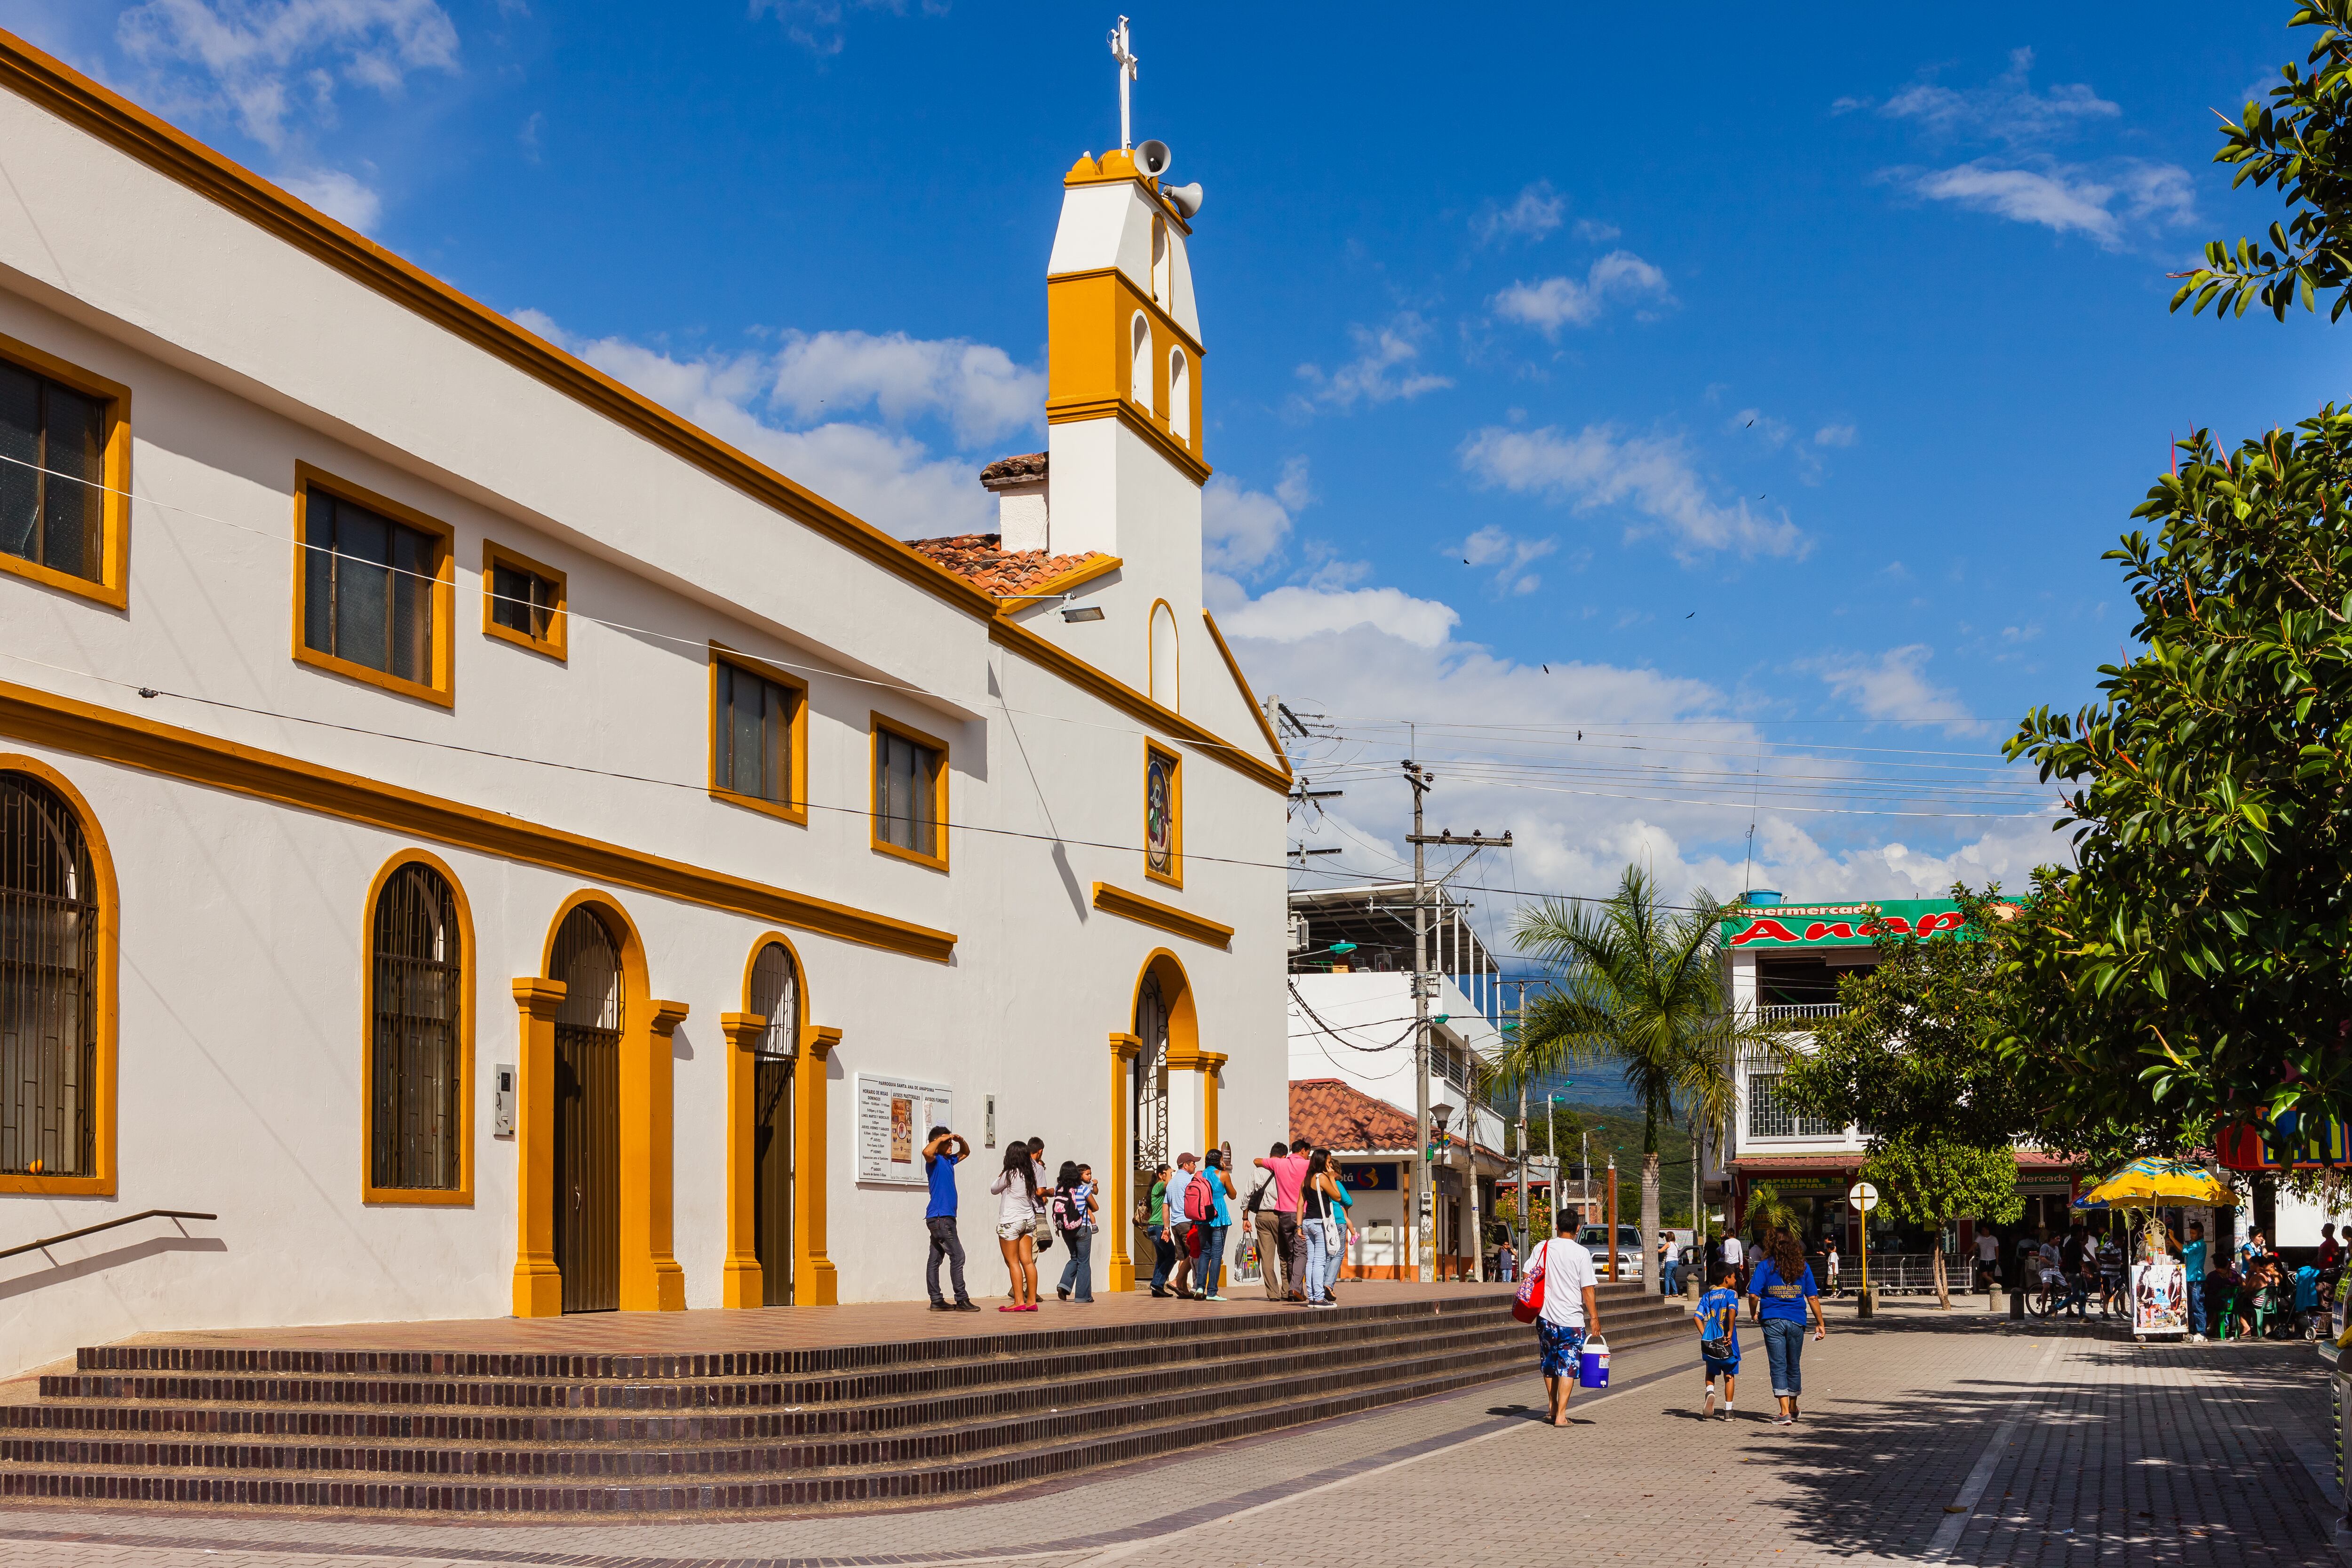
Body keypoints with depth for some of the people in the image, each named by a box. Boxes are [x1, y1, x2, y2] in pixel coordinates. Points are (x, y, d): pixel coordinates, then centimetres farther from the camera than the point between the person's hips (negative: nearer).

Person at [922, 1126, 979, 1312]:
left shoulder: (949, 1161, 18)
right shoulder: (935, 1161, -8)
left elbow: (966, 1152, 34)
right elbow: (927, 1152, -32)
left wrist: (960, 1140, 13)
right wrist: (940, 1139, -18)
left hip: (944, 1218, 9)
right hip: (940, 1217, -9)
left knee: (935, 1259, 8)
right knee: (957, 1256, -10)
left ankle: (936, 1301, 8)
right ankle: (962, 1300, -10)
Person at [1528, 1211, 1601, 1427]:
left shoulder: (1542, 1249, 1)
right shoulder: (1581, 1254, -8)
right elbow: (1588, 1289, -9)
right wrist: (1594, 1317, -1)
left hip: (1545, 1317, 3)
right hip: (1572, 1320, -3)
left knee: (1549, 1363, 19)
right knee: (1568, 1367, 1)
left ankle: (1553, 1408, 30)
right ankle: (1561, 1415, -6)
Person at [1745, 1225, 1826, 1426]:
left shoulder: (1765, 1266, -4)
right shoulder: (1802, 1267, 3)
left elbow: (1754, 1295, -11)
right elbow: (1813, 1298, 2)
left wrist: (1754, 1314, 7)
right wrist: (1820, 1323, 8)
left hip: (1772, 1321, -3)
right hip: (1797, 1320, 3)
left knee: (1778, 1366, 1)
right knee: (1794, 1366, 16)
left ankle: (1785, 1412, -8)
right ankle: (1793, 1409, 32)